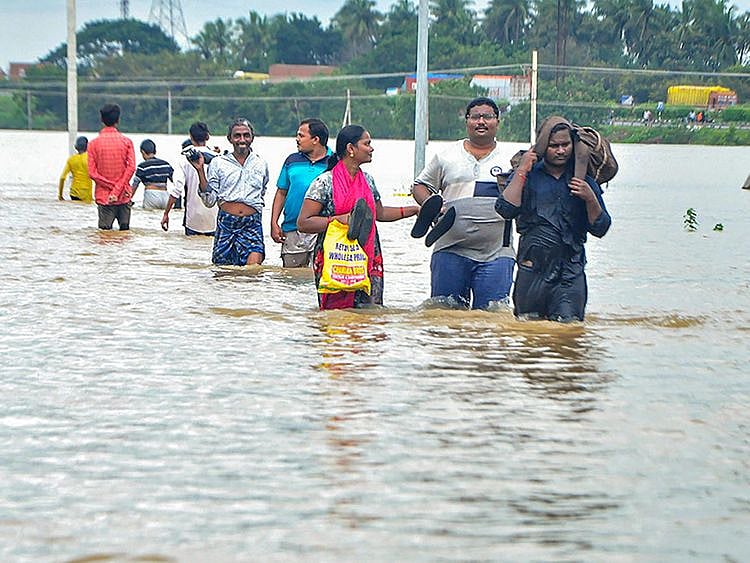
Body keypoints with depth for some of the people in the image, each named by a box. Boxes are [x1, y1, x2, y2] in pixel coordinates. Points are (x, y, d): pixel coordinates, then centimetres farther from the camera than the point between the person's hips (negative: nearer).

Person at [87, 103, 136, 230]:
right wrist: (117, 190, -10)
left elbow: (92, 173, -7)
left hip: (104, 197, -1)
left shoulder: (94, 143, -2)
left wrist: (111, 186, -6)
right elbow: (131, 167, -10)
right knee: (125, 231, 9)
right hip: (124, 196, 1)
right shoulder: (126, 141, -1)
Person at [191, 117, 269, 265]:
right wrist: (200, 170, -6)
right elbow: (209, 201, 0)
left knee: (254, 263, -23)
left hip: (252, 224, 0)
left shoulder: (261, 164, 12)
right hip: (226, 223, 0)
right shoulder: (218, 163, 5)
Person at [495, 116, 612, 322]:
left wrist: (590, 199, -9)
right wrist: (521, 171, -8)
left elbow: (600, 229, 8)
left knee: (568, 324, -13)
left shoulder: (584, 181, 11)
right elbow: (506, 210, -10)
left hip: (571, 272, 1)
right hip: (533, 267, 0)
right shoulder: (528, 176, 7)